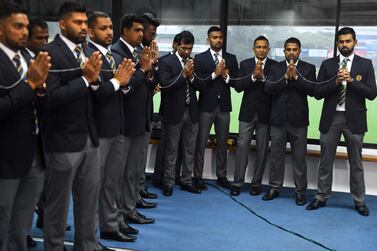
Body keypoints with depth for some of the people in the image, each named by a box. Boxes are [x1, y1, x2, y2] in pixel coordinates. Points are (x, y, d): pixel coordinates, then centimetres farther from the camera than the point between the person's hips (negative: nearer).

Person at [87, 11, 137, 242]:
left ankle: (114, 221, 28)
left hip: (117, 127, 8)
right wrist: (116, 80, -15)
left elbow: (122, 91, 12)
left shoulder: (117, 57, 13)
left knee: (114, 180, 16)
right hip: (97, 129, -8)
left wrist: (125, 83, -8)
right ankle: (91, 227, 19)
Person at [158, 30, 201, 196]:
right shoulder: (167, 62, -6)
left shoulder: (194, 63, 8)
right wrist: (183, 74, -19)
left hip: (191, 112, 5)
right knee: (171, 150, 4)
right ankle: (168, 183, 13)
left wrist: (192, 75, -12)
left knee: (190, 149, 10)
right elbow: (165, 86, -15)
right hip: (175, 112, -5)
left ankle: (186, 181, 21)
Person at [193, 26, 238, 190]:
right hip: (206, 106, -3)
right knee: (201, 142, 1)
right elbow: (198, 83, -9)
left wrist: (226, 76, -14)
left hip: (224, 106, 3)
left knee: (222, 143, 10)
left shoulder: (231, 58, 8)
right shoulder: (200, 58, 0)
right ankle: (198, 177, 9)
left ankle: (221, 176, 20)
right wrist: (215, 74, -18)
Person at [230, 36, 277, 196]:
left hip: (265, 113, 0)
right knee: (242, 146, 0)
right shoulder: (245, 64, 4)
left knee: (262, 149, 5)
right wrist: (253, 76, -18)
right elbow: (238, 87, -6)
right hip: (247, 112, 1)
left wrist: (263, 76, -22)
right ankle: (237, 183, 6)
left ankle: (256, 183, 15)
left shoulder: (275, 66, 1)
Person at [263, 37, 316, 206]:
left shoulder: (308, 68, 3)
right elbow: (268, 88, -7)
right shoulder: (275, 68, 7)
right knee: (276, 155, 9)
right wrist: (285, 77, -16)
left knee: (299, 157, 4)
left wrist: (296, 76, -18)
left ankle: (300, 191, 13)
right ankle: (274, 188, 20)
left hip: (298, 119, -1)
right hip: (278, 119, 2)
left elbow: (312, 90, -9)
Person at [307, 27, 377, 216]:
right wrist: (335, 81, -14)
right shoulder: (327, 64, 5)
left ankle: (359, 201, 18)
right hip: (331, 118, 1)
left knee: (356, 163, 8)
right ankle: (321, 197, 20)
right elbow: (317, 93, 0)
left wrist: (351, 80, -16)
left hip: (354, 119, -1)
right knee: (326, 161, 8)